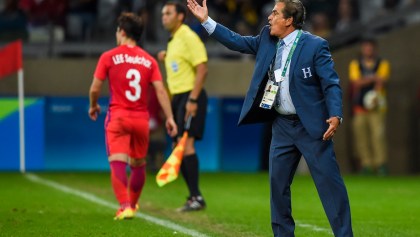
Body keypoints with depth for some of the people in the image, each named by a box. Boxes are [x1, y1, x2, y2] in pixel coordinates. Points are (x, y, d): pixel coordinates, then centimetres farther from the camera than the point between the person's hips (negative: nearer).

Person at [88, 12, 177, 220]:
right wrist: (169, 118, -1)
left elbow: (95, 89, -3)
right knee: (138, 164, 19)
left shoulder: (109, 57, -3)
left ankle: (124, 207, -24)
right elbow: (160, 90, -4)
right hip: (141, 119, 3)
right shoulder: (149, 60, 4)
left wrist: (93, 106, 17)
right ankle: (132, 204, 35)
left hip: (118, 117, -3)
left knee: (118, 163, -9)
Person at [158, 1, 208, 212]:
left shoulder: (188, 37, -11)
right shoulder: (173, 41, 18)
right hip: (177, 98, 10)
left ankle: (196, 197, -18)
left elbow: (202, 69, -18)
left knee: (186, 143, -17)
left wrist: (192, 99, -23)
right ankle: (193, 197, 10)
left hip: (190, 96, -10)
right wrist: (166, 59, 13)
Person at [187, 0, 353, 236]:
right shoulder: (267, 38, 6)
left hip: (311, 126, -7)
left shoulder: (315, 45, -13)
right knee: (278, 182, 9)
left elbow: (331, 83, -14)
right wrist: (206, 20, 10)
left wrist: (336, 116, -28)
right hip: (282, 125, 7)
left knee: (329, 182, -5)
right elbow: (237, 41, 15)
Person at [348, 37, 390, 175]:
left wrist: (375, 94, -22)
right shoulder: (355, 64, 12)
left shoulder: (383, 64, 9)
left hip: (376, 106, -2)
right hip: (359, 106, 2)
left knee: (378, 134, -14)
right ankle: (366, 164, 3)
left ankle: (380, 163, -12)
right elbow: (356, 82, -2)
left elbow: (381, 81, -5)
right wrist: (373, 78, -13)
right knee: (360, 135, -4)